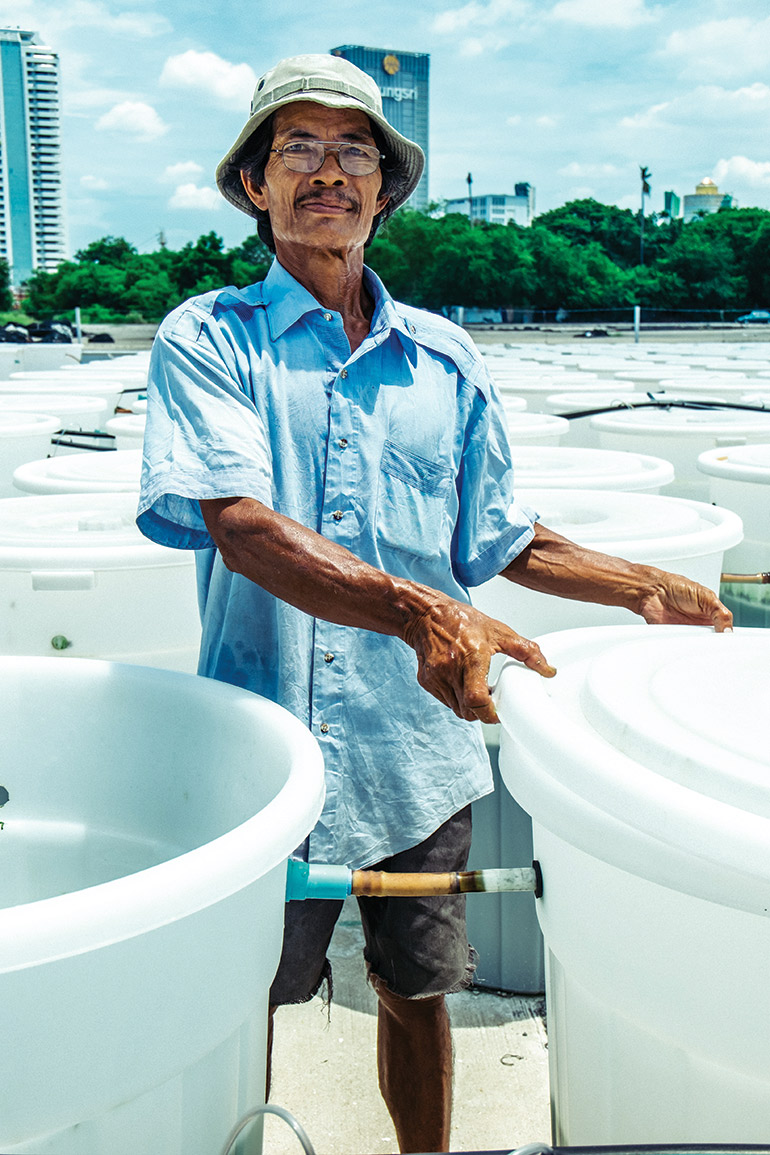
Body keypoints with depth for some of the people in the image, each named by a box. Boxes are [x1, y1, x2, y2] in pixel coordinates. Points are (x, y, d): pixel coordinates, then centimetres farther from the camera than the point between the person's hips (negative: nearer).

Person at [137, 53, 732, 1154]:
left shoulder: (445, 360, 7)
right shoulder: (207, 340, -5)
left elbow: (500, 538, 15)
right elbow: (240, 526, -21)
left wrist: (645, 589, 5)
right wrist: (419, 610, -34)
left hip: (419, 750, 3)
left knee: (417, 992, 17)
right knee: (243, 1003, 13)